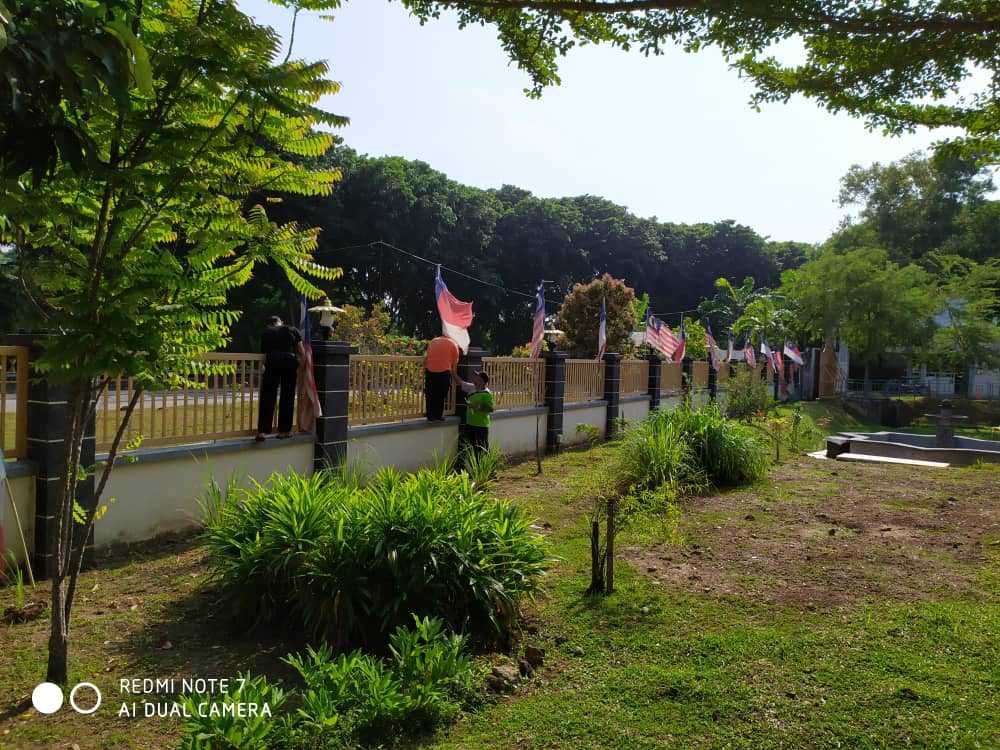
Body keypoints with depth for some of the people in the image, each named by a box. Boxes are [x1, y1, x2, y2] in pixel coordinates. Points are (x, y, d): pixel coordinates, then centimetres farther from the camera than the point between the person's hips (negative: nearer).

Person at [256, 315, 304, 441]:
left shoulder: (265, 333, 20)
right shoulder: (292, 330, 18)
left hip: (272, 362, 0)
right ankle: (284, 430, 13)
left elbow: (264, 355, 12)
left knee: (267, 397, 2)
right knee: (287, 396, 8)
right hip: (290, 361, 0)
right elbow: (301, 352, 12)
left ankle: (262, 431, -6)